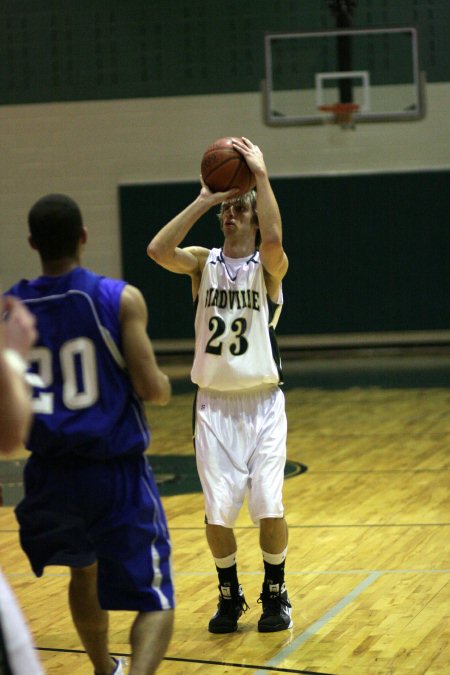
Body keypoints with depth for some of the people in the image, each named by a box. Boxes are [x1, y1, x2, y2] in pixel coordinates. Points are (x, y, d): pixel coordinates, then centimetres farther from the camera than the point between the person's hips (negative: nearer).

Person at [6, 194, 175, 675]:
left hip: (51, 474, 4)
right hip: (117, 472, -4)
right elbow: (152, 390, -13)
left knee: (84, 572, 32)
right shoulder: (121, 300, -10)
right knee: (155, 601, -1)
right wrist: (164, 384, 9)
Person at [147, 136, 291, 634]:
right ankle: (229, 595, 21)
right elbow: (158, 250, -16)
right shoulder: (203, 262, 4)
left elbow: (274, 239, -28)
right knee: (217, 512, -1)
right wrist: (204, 200, -14)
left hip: (262, 402, -2)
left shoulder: (268, 267, -3)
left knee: (269, 508, -7)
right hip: (214, 404, 2)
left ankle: (275, 594, 15)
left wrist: (261, 176, -23)